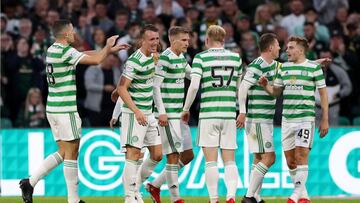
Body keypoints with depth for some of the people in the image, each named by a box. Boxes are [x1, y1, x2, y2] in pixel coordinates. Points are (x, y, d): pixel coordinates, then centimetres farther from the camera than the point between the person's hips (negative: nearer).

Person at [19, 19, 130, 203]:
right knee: (71, 153, -2)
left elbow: (86, 54, 20)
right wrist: (108, 46, 3)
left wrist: (111, 49, 19)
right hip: (66, 110, -9)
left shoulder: (53, 50, 13)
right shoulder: (66, 52, -16)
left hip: (53, 109, 9)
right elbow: (96, 60, -16)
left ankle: (30, 182, 5)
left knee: (63, 152, 13)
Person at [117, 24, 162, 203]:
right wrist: (136, 111, -27)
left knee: (157, 155, 9)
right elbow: (122, 88, -21)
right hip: (134, 113, -9)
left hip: (148, 113, 9)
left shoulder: (151, 57, 8)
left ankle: (135, 187, 21)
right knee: (133, 154, -10)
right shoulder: (135, 61, -18)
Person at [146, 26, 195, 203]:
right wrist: (161, 112, -20)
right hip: (168, 115, -9)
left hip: (180, 114, 9)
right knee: (173, 156, -7)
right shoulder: (165, 58, -13)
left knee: (188, 155, 12)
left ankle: (155, 185, 21)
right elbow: (155, 86, -16)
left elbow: (193, 75, 29)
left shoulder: (181, 57, 13)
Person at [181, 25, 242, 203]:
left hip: (208, 114, -2)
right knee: (229, 161, 5)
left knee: (211, 161, 1)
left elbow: (194, 85, -11)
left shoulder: (201, 57, -2)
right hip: (229, 114, 2)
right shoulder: (236, 58, 7)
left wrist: (186, 109, 0)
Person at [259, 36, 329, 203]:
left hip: (305, 118, -5)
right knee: (290, 161, 5)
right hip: (286, 119, 5)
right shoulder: (284, 68, 12)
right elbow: (276, 91, 19)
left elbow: (323, 94, 0)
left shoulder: (314, 67, -2)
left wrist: (325, 120, -2)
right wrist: (265, 85, -3)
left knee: (301, 156, -13)